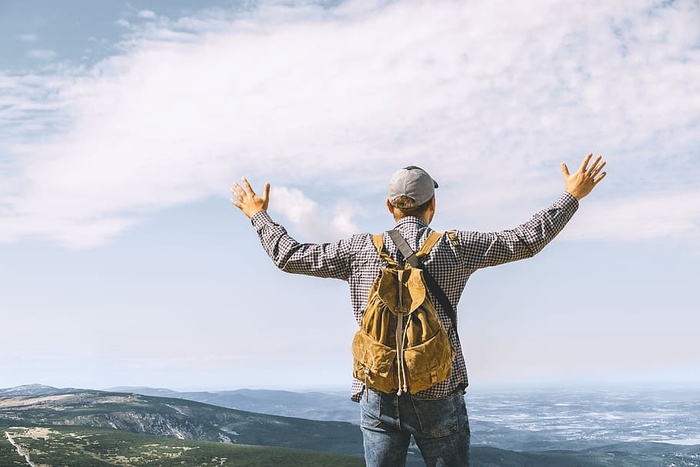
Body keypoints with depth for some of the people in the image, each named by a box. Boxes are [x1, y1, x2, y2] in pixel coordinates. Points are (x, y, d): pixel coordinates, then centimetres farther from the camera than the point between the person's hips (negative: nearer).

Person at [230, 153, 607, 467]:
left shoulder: (360, 249, 0)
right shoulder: (455, 247, -3)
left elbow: (289, 256, 6)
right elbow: (526, 241, 2)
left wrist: (259, 215, 22)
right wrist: (572, 196, 12)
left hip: (378, 396, 1)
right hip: (438, 397, -1)